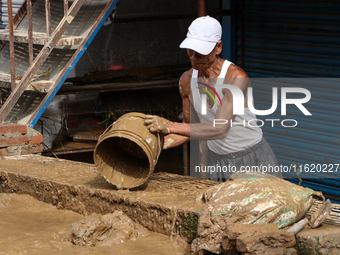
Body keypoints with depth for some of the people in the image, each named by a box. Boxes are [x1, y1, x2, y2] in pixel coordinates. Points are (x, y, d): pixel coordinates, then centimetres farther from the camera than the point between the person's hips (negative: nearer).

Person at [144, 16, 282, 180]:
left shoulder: (236, 77, -24)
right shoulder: (187, 80, -4)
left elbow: (219, 128, -32)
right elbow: (191, 126, 8)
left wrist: (169, 126, -36)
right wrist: (160, 143, -8)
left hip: (252, 158, -5)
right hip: (217, 160, 5)